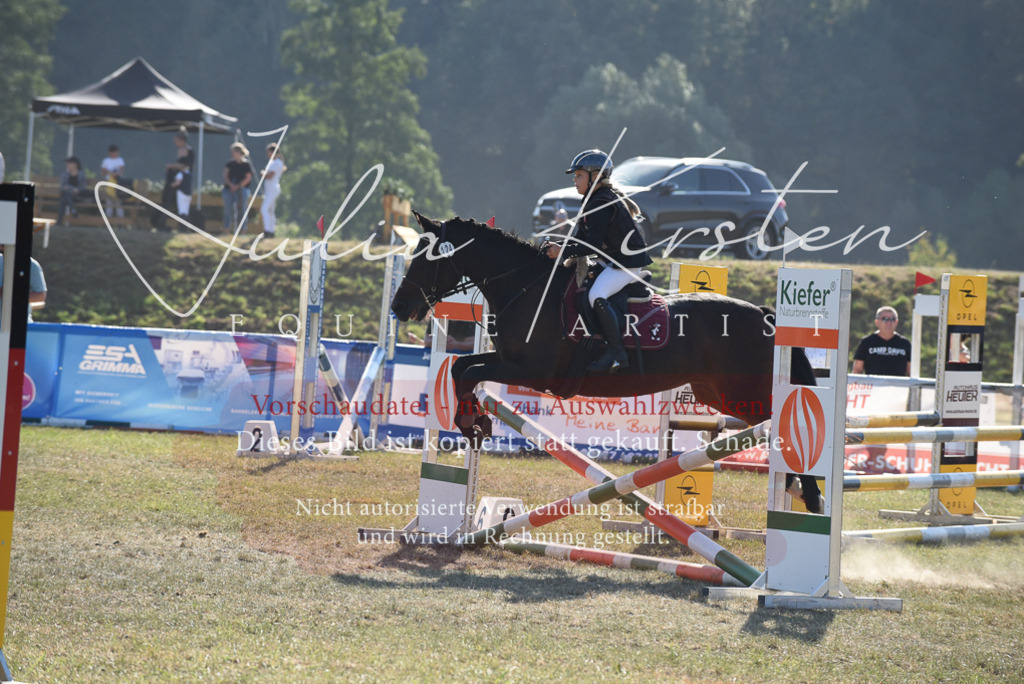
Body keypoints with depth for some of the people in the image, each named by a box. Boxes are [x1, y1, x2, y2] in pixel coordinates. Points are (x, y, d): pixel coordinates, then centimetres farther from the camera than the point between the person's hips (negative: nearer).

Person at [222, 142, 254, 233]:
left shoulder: (246, 164, -1)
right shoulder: (230, 163, 9)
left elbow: (248, 178, -4)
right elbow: (225, 176, 6)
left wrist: (238, 186, -12)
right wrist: (230, 184, -11)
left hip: (241, 190, -3)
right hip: (229, 189, 3)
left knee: (241, 210, -4)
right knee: (228, 209, 2)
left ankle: (242, 231, -1)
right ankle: (226, 230, 6)